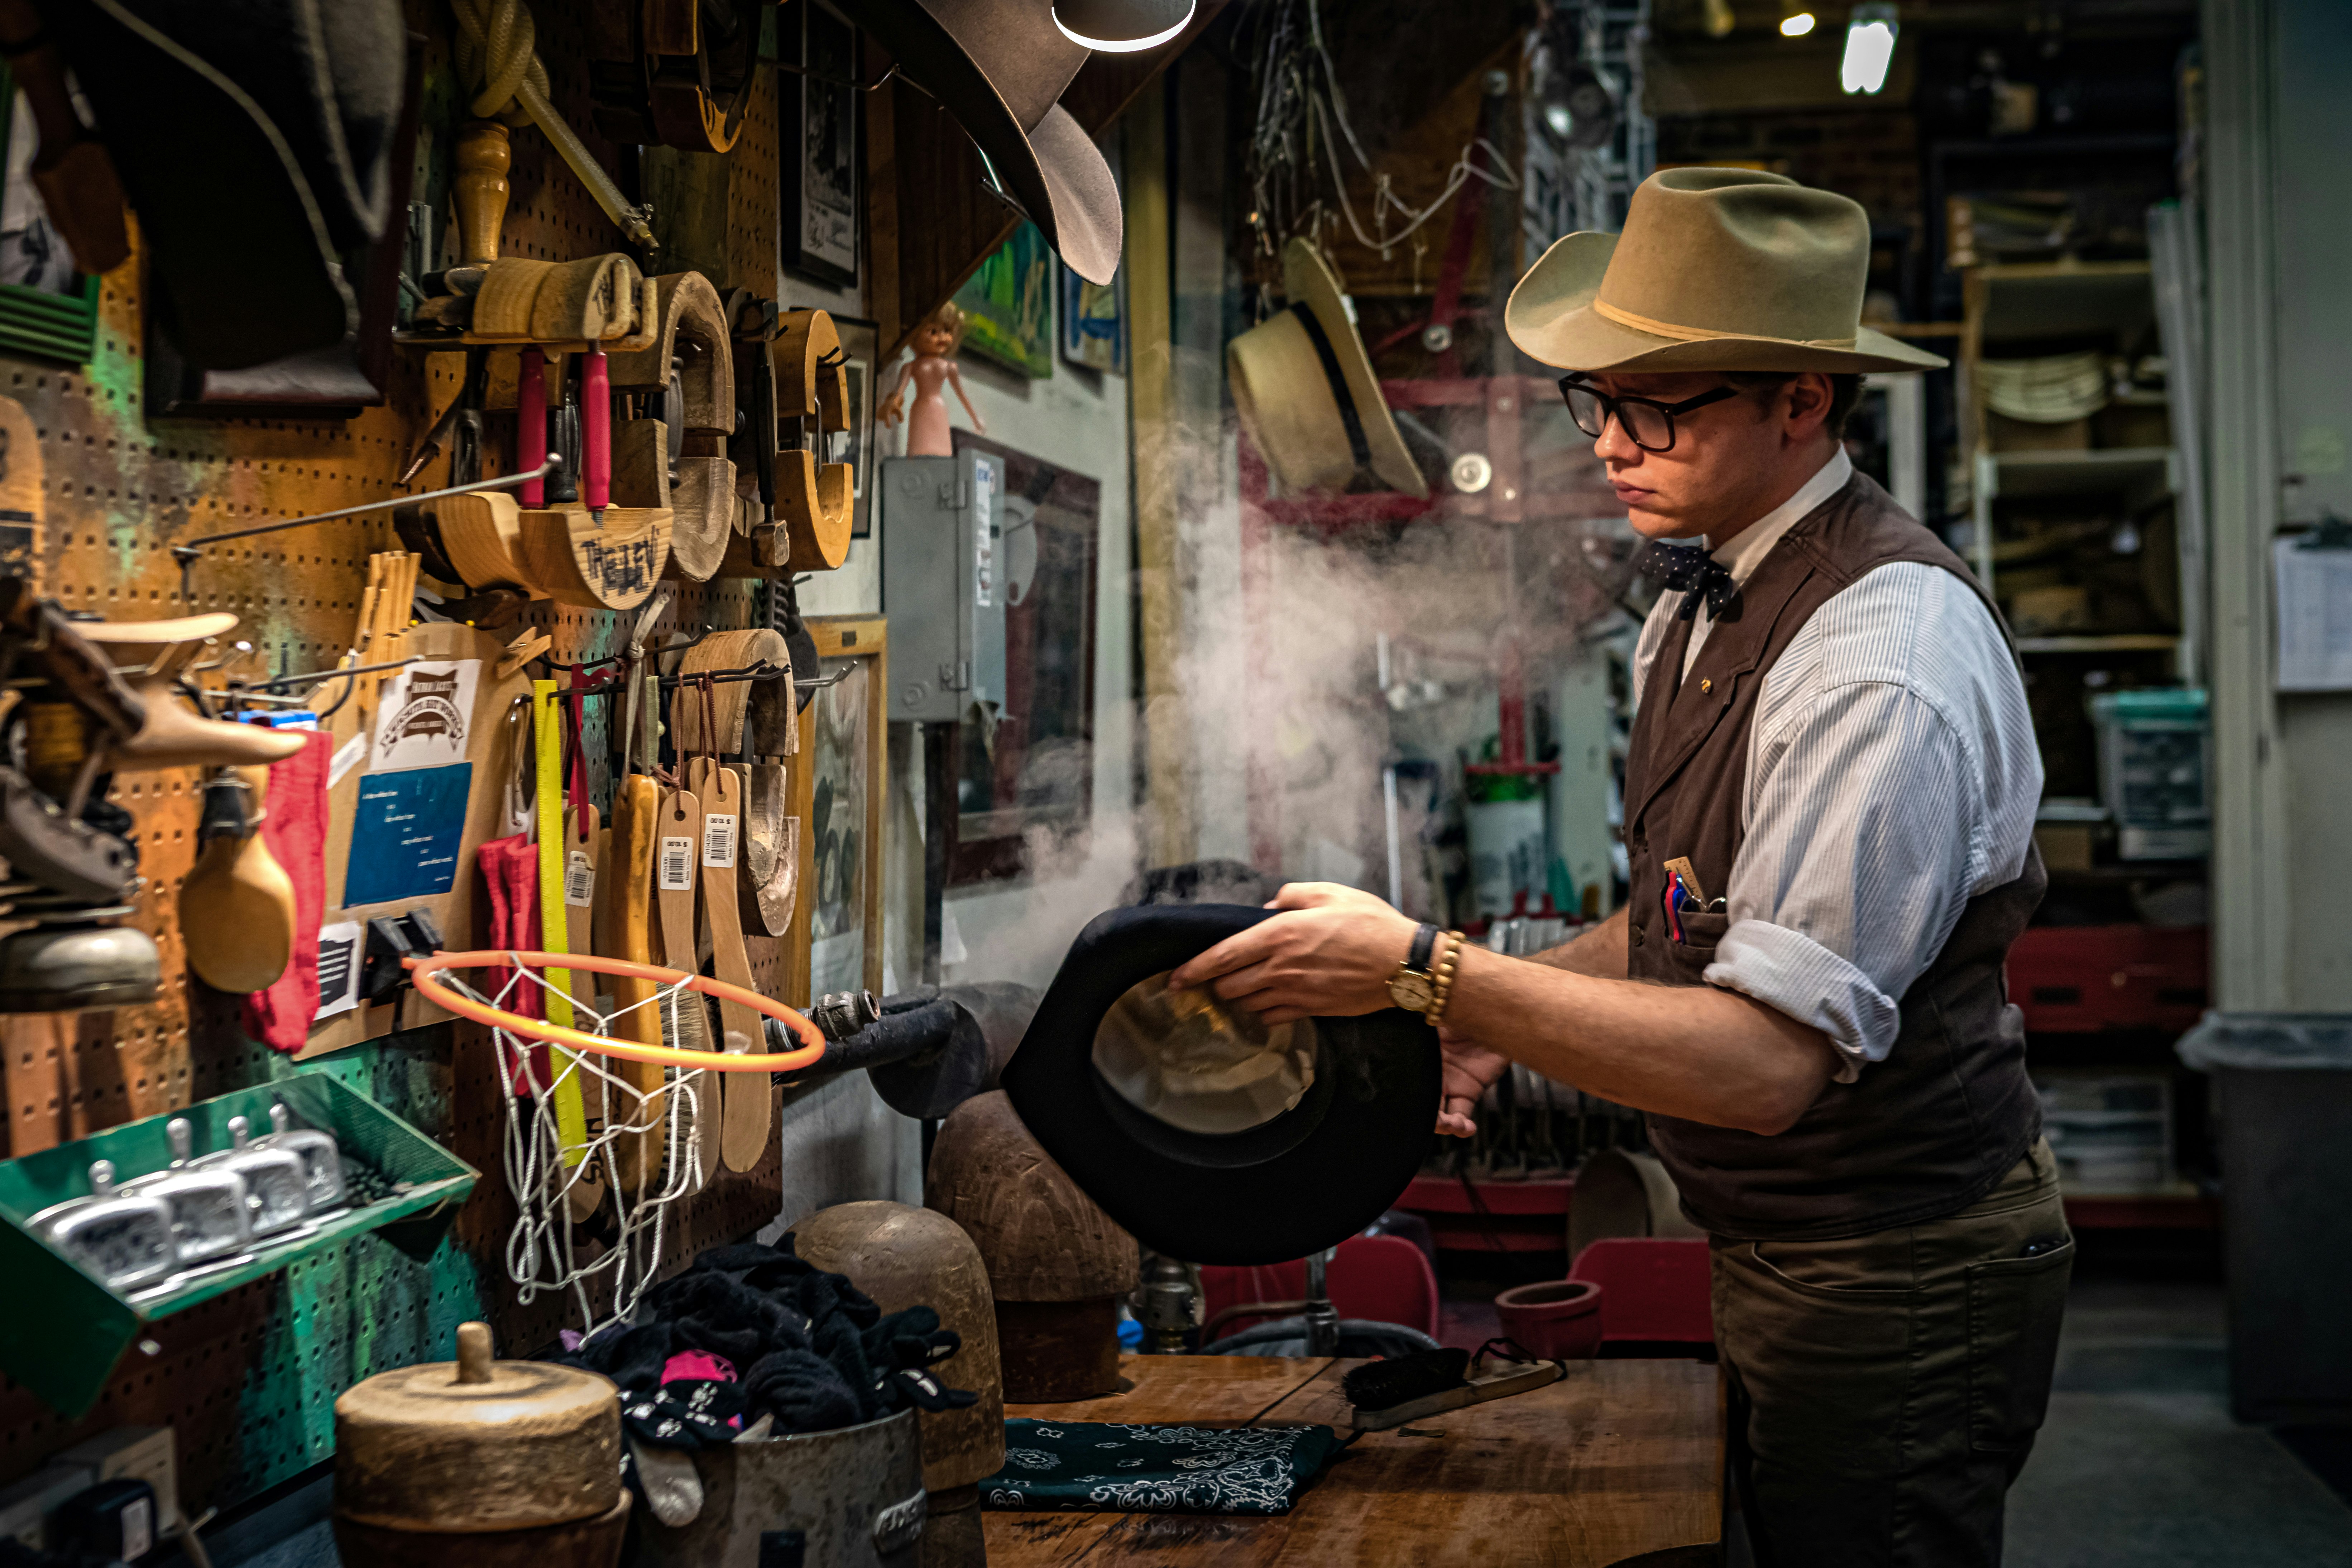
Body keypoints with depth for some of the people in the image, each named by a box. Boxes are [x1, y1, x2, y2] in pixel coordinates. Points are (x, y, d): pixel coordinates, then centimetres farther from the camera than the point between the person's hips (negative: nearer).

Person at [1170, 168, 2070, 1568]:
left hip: (1891, 1292, -9)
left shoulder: (1888, 663, -26)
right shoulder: (1704, 603, 6)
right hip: (1782, 1262, 9)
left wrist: (1425, 971, -30)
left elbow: (1766, 1060, -31)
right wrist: (1510, 1008, -1)